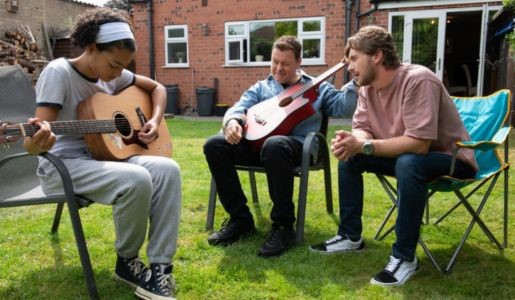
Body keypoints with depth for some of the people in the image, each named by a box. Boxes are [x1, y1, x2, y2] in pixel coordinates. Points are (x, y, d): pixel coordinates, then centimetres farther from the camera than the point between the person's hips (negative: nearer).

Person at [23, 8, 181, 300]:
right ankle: (127, 261, -6)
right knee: (136, 179, -34)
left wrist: (155, 120, 1)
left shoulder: (114, 75, 6)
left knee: (168, 170, -20)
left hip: (104, 155, 7)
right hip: (63, 164, -7)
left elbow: (157, 88, 18)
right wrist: (35, 142, -44)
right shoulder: (58, 72, -14)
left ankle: (160, 268, -16)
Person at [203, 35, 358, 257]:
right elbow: (239, 108, 9)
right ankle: (240, 218, -8)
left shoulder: (317, 88, 18)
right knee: (215, 145, -19)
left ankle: (283, 225, -24)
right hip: (257, 141, 5)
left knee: (275, 145, -41)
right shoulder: (261, 88, 24)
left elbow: (343, 108, 4)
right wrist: (232, 121, -15)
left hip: (298, 145, -4)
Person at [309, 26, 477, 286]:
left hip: (451, 158, -7)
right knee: (348, 156, -2)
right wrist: (351, 141, -29)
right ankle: (350, 237, 8)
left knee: (408, 163, -38)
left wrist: (363, 146, -35)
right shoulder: (367, 87, -5)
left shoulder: (418, 80, -29)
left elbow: (418, 144, -36)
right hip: (404, 155, 8)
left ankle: (404, 256, -22)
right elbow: (363, 129, -5)